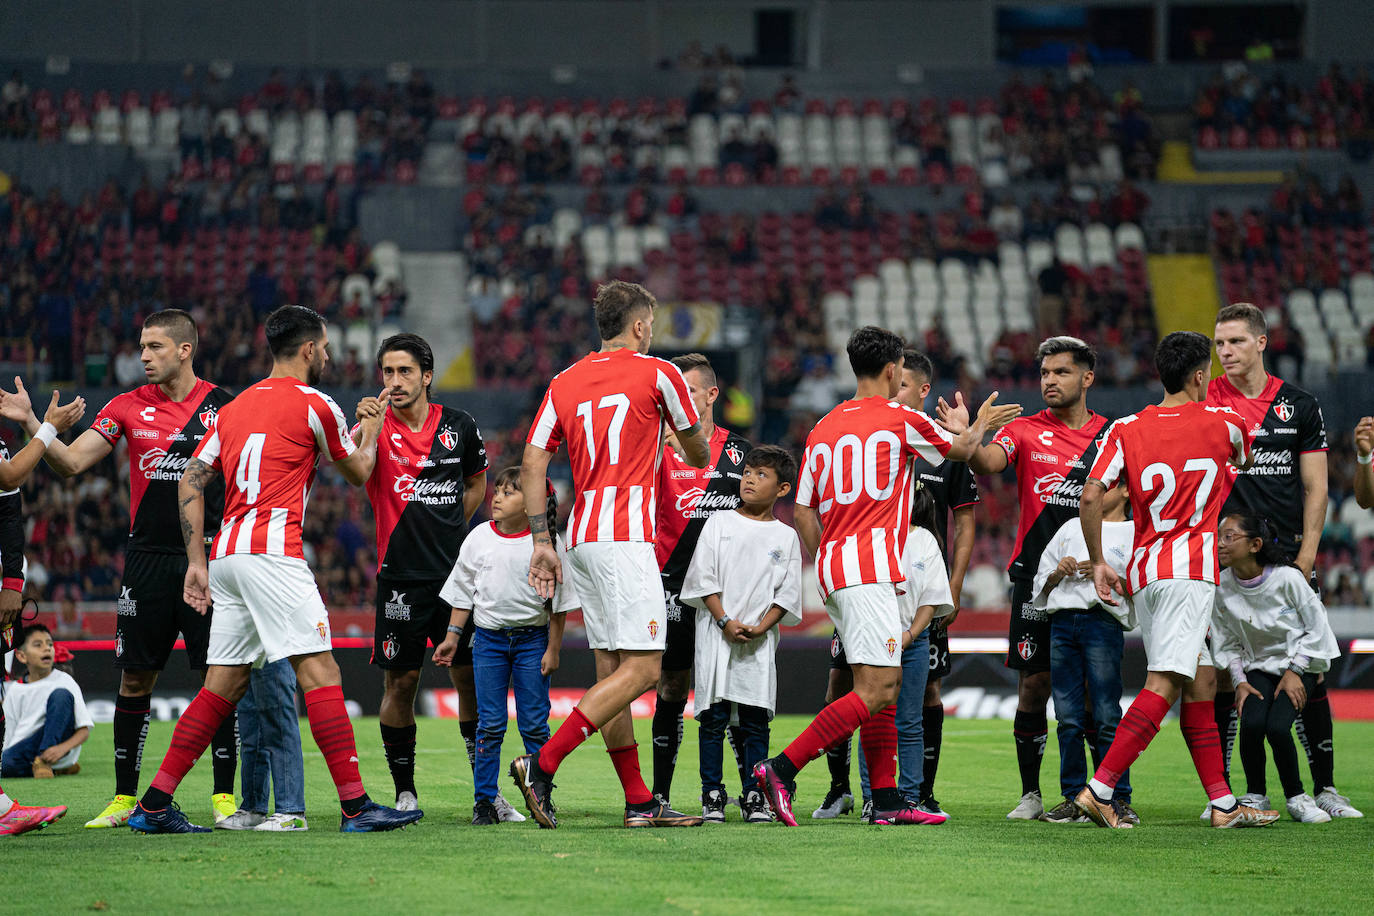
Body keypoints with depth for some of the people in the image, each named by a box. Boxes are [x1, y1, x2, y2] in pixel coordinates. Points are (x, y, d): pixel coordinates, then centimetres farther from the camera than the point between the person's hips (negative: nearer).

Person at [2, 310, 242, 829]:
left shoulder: (223, 407, 1)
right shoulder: (129, 407, 5)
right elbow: (70, 463, 1)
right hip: (147, 559, 2)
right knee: (135, 679, 3)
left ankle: (224, 796, 3)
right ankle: (125, 797, 11)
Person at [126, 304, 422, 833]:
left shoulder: (235, 407, 20)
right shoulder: (314, 405, 0)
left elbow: (190, 482, 15)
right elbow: (358, 474, 14)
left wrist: (197, 562, 14)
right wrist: (371, 433, 34)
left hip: (227, 553, 7)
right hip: (272, 553, -7)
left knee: (224, 685, 10)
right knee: (320, 671, -9)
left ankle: (155, 805, 7)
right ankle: (355, 805, -15)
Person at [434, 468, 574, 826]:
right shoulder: (479, 539, 2)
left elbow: (558, 602, 0)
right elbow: (463, 592, 10)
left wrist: (553, 649, -2)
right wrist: (452, 636, 5)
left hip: (532, 638, -2)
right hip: (489, 638, 2)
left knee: (535, 724, 0)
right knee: (490, 724, 1)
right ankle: (484, 800, 5)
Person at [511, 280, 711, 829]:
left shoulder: (564, 383, 14)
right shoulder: (657, 374, 0)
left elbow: (532, 464, 7)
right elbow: (699, 455, 13)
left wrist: (541, 542, 8)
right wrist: (697, 455, 37)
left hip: (582, 537, 7)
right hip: (625, 537, -7)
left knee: (611, 670, 8)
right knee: (641, 668, -10)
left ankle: (638, 802, 8)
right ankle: (542, 765, -20)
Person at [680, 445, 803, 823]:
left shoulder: (785, 536, 8)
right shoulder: (719, 524, 6)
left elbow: (786, 593, 4)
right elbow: (704, 579, 1)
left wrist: (761, 627, -11)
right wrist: (725, 621, -10)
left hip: (760, 639, 1)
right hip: (717, 635, -1)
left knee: (756, 719, 0)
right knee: (713, 716, -2)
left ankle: (754, 797, 5)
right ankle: (712, 796, 3)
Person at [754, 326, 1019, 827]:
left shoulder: (823, 429, 14)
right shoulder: (902, 420, -1)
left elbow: (804, 512, 14)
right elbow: (959, 450, 18)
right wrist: (977, 426, 40)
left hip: (833, 562, 8)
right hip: (871, 569, -8)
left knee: (886, 687, 14)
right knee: (875, 692, -12)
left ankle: (886, 799, 11)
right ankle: (780, 769, -23)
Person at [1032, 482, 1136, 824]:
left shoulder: (1135, 533, 11)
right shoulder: (1071, 527, 25)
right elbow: (1040, 583, 26)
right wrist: (1058, 573, 5)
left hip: (1104, 622, -4)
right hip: (1062, 622, 4)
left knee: (1107, 715, -10)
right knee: (1068, 717, 1)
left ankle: (1118, 799, -6)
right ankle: (1073, 799, 5)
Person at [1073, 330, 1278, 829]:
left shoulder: (1126, 429, 6)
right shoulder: (1221, 422, 2)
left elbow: (1091, 495, -4)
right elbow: (1246, 458, 26)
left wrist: (1098, 563, 6)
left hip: (1143, 572, 6)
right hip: (1190, 566, -6)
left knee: (1201, 682, 12)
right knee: (1164, 685, -12)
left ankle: (1223, 804, 13)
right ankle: (1099, 789, -23)